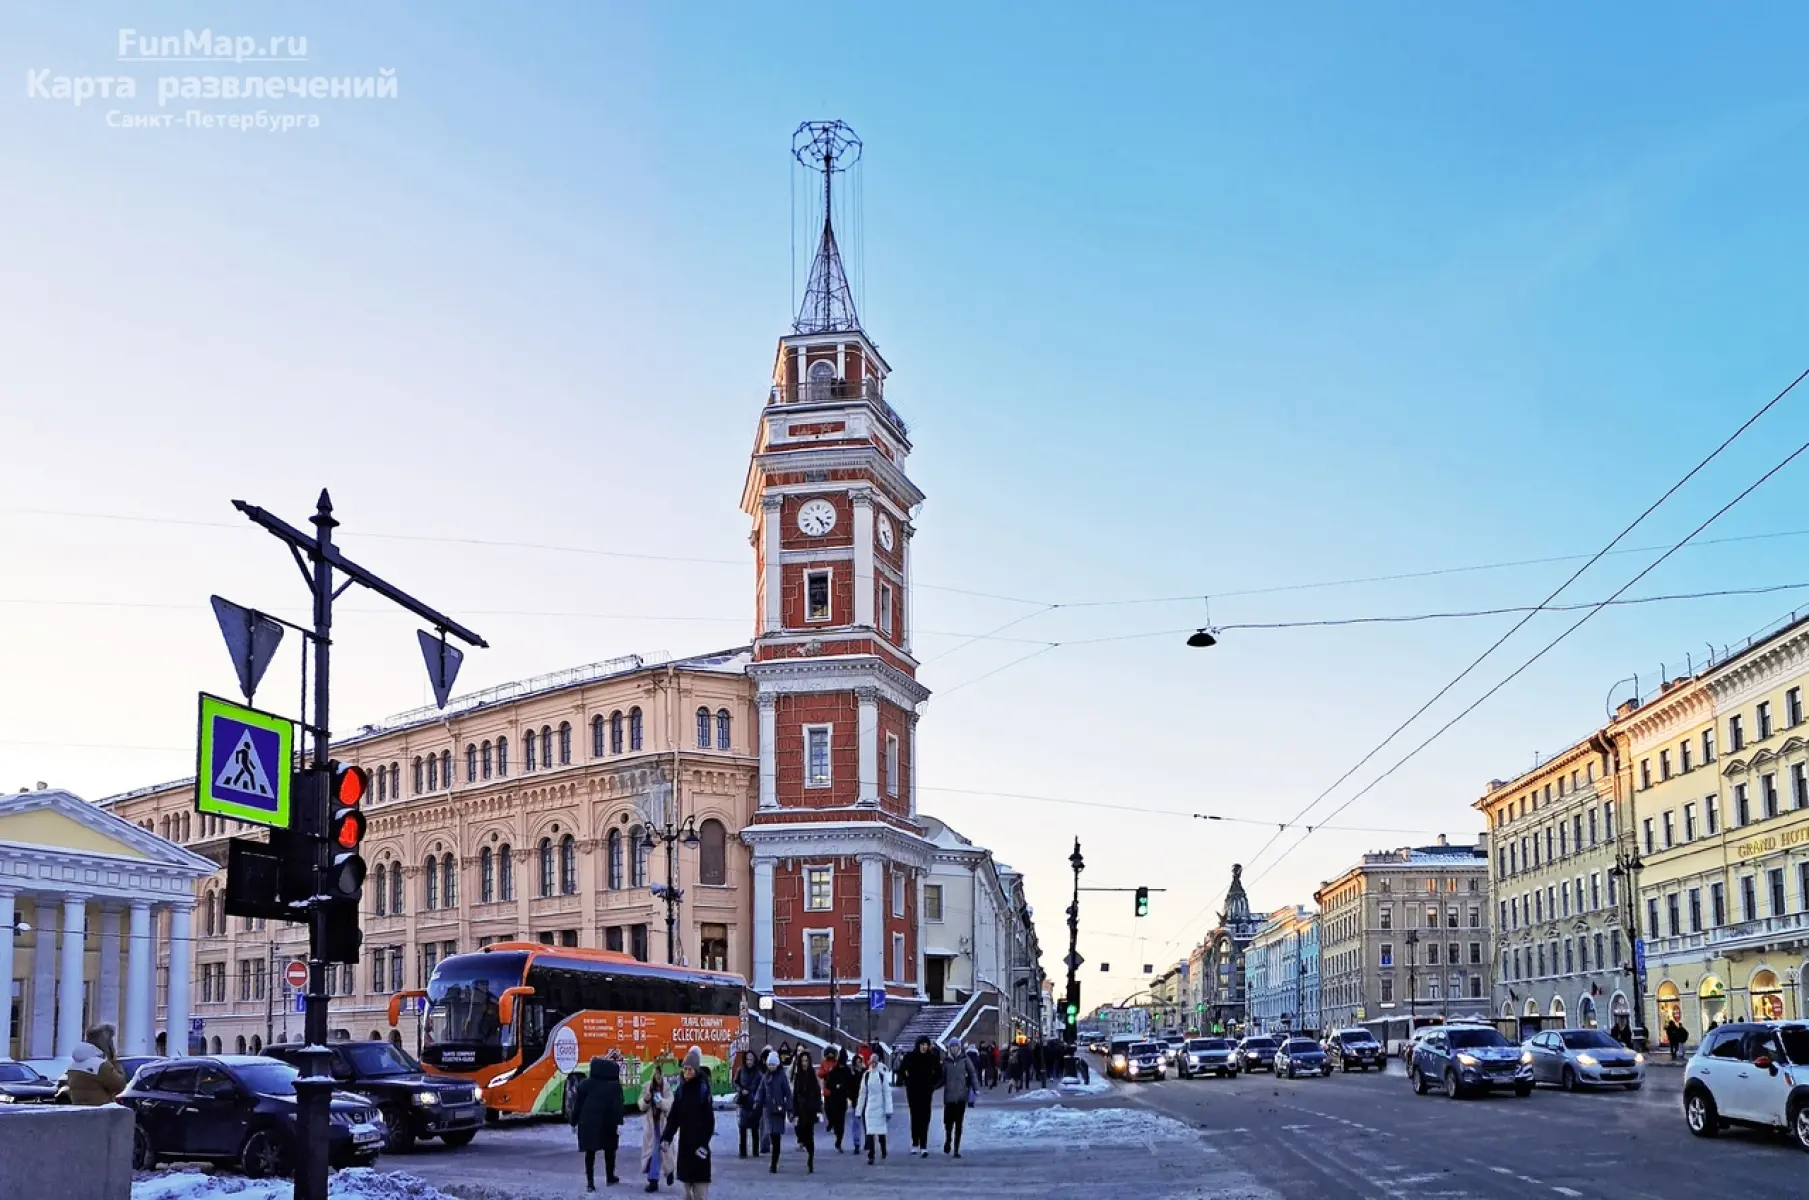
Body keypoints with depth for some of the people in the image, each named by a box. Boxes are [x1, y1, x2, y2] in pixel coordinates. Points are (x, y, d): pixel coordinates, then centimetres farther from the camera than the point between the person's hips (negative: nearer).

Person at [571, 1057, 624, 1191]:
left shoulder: (585, 1084, 0)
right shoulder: (614, 1084, -2)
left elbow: (578, 1104, 2)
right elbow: (618, 1105, -10)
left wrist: (574, 1122, 10)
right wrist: (619, 1123, -15)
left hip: (588, 1122, 0)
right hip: (608, 1123, 0)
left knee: (590, 1152, 3)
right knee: (609, 1150, 17)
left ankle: (590, 1182, -4)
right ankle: (610, 1178, 29)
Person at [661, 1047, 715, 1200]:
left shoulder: (703, 1090, -8)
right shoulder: (680, 1090, 6)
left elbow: (709, 1120, -10)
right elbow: (673, 1117, 7)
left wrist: (704, 1143, -14)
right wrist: (667, 1138, -3)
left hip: (699, 1143, -5)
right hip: (684, 1142, 5)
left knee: (700, 1184, -7)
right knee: (687, 1182, 10)